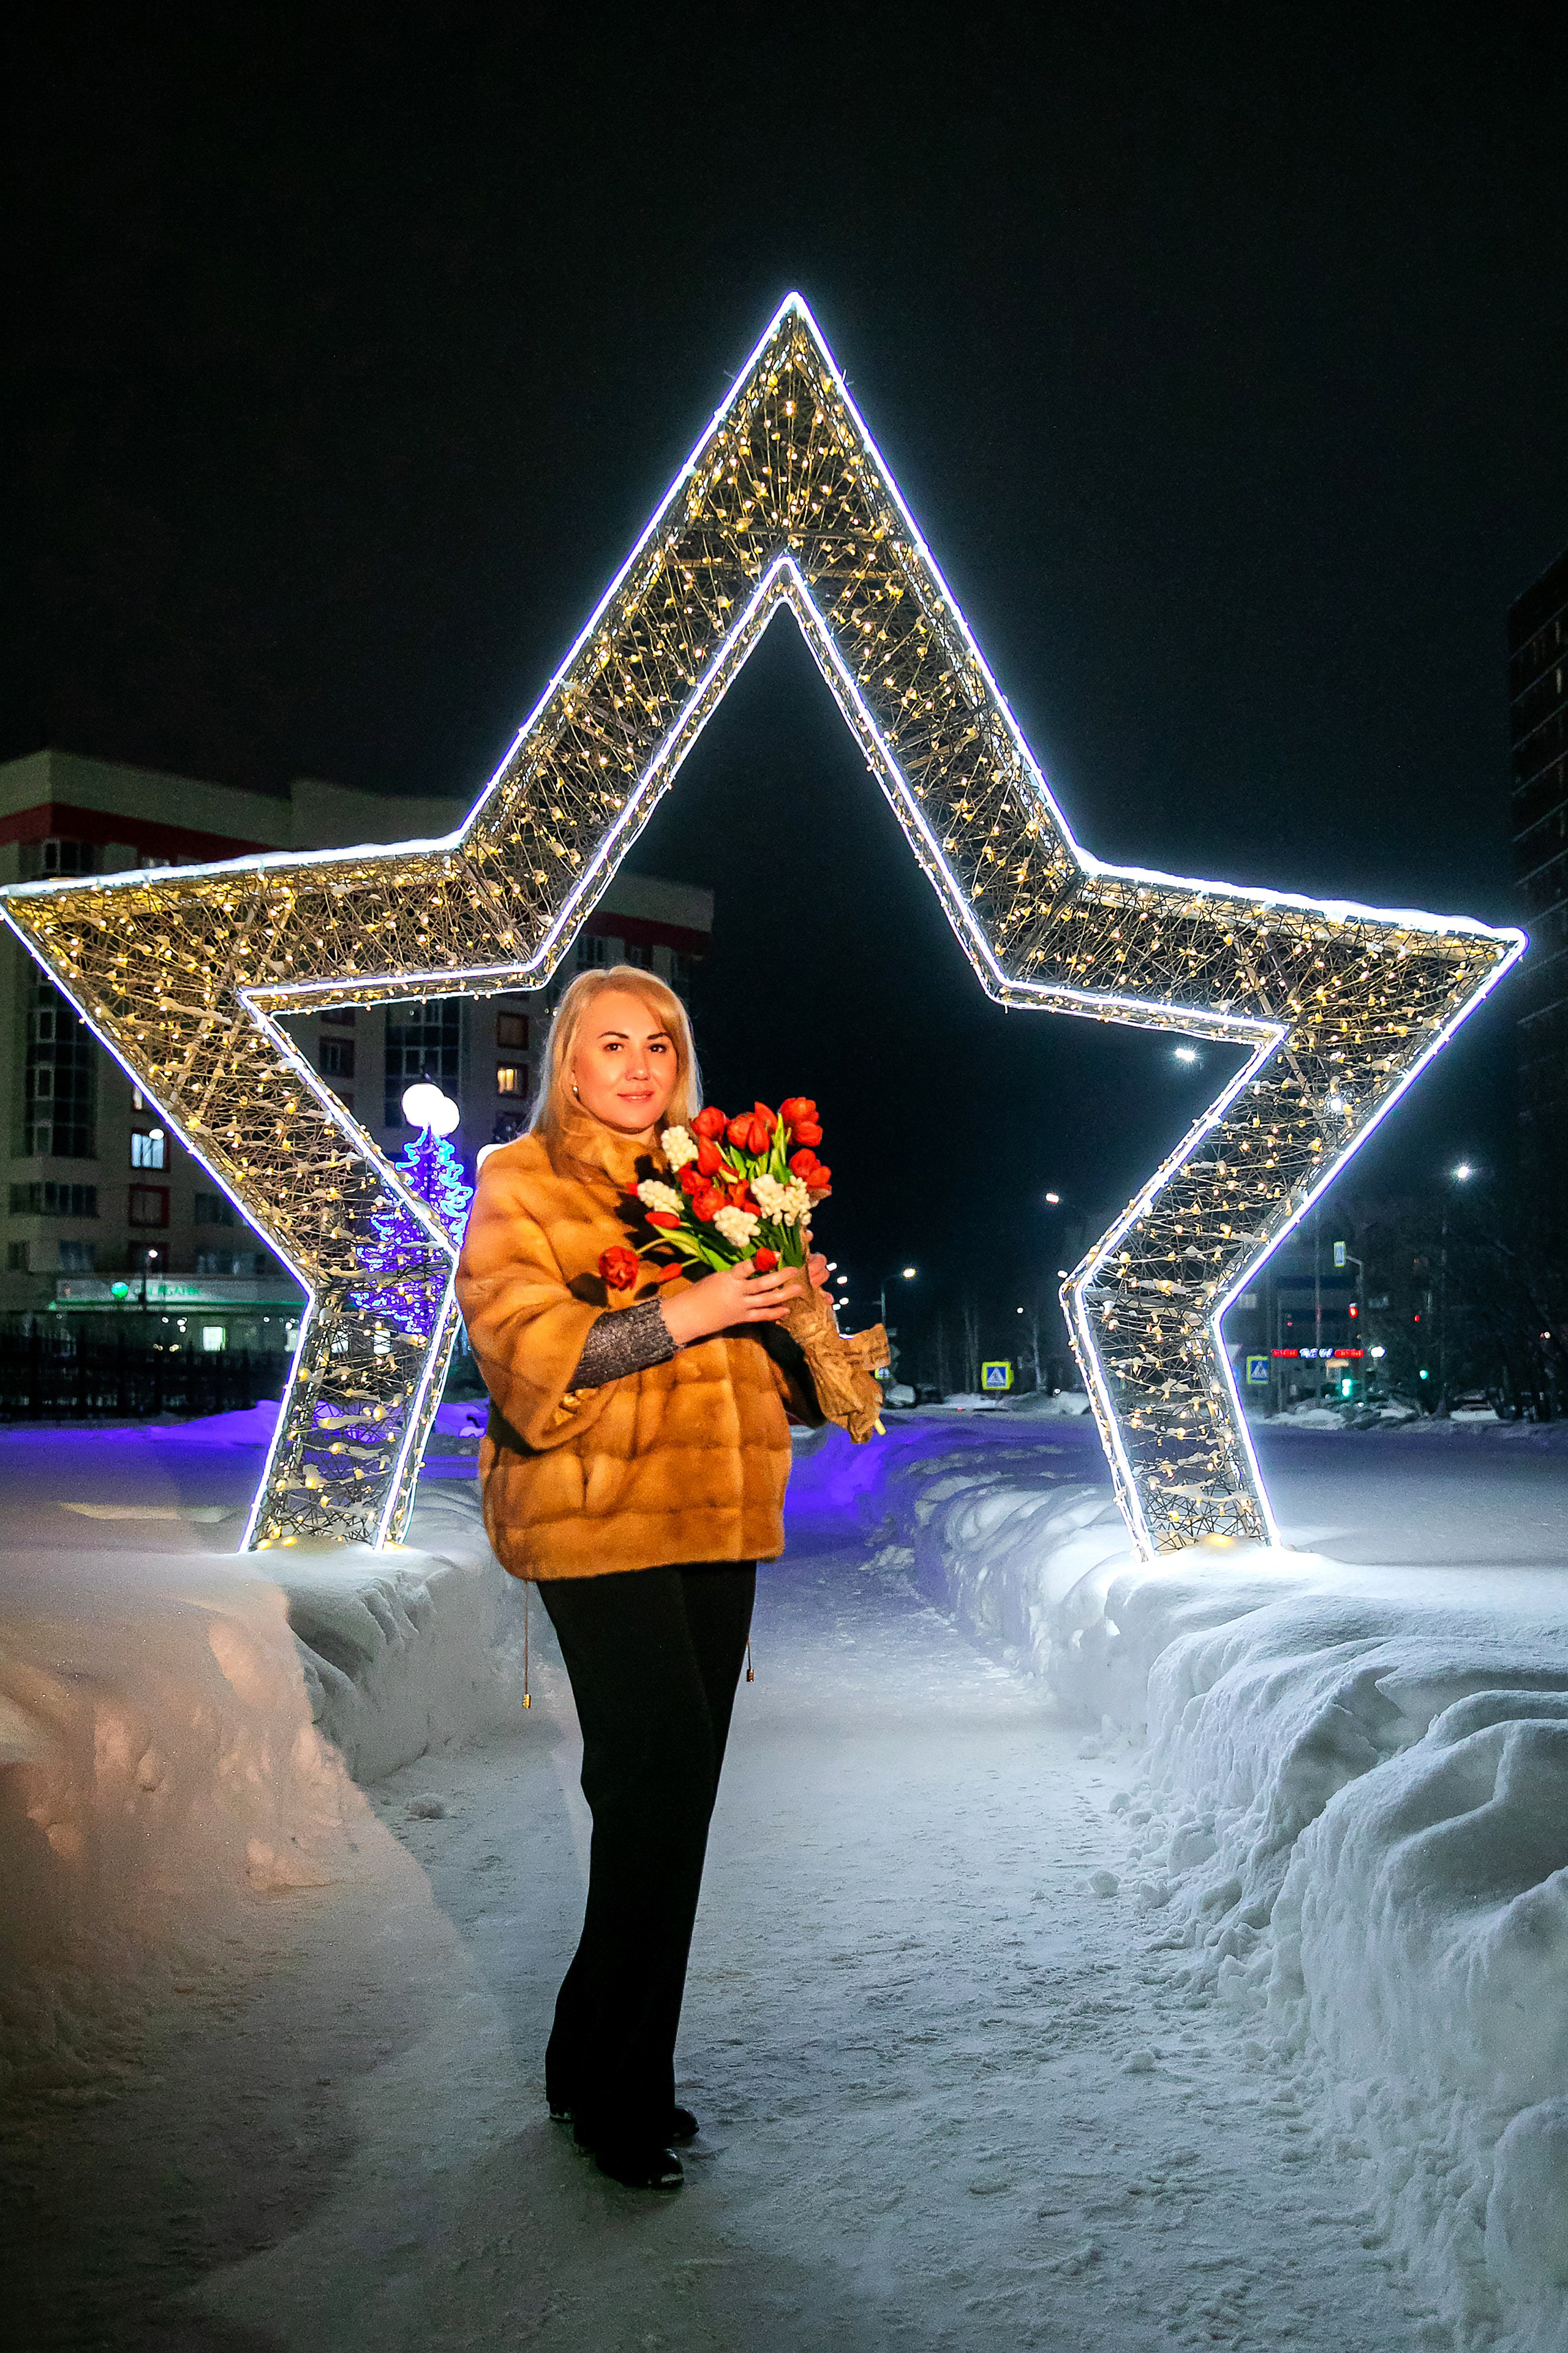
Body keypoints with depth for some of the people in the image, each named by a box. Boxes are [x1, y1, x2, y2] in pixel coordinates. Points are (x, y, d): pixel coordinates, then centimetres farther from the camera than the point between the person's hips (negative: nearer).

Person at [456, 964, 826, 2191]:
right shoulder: (518, 1187, 0)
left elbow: (771, 1354, 22)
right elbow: (521, 1348, -14)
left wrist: (793, 1300, -1)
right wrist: (682, 1313, -20)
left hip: (716, 1521, 6)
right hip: (597, 1521, -6)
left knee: (673, 1790, 9)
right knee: (659, 1773, -13)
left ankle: (628, 2073, 24)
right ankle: (613, 2084, 6)